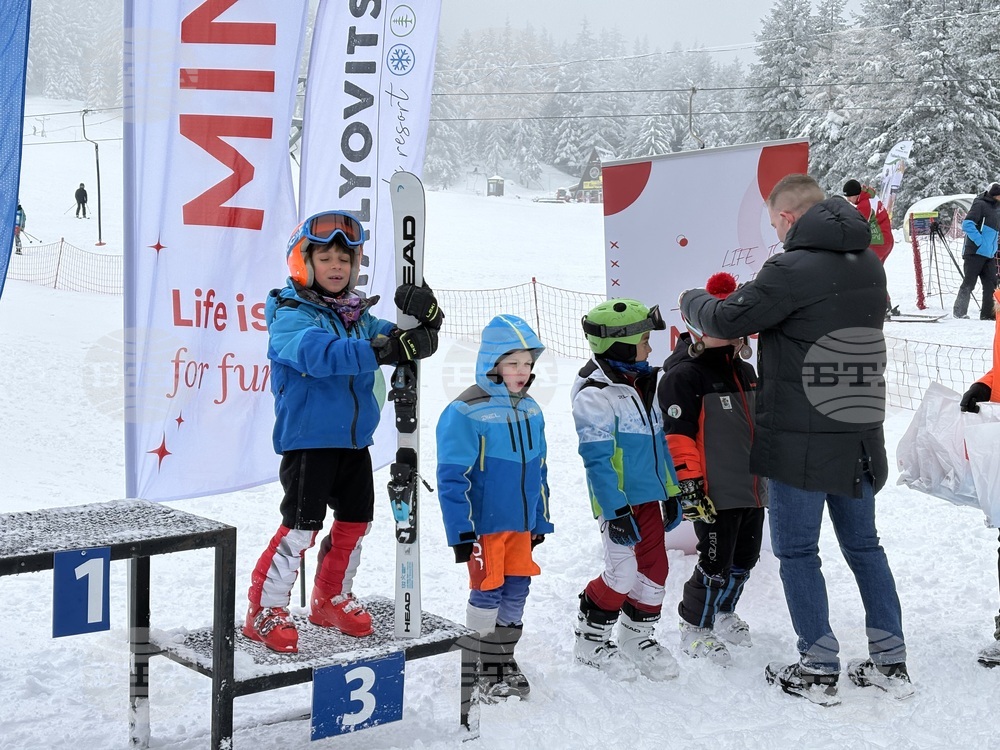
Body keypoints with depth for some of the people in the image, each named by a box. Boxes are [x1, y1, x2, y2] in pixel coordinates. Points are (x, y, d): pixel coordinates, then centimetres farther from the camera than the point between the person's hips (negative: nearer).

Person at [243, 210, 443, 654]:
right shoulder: (290, 316, -13)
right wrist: (381, 351, -43)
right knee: (300, 526, -9)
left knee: (356, 519, 14)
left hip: (354, 440, 7)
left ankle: (331, 600, 33)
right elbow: (318, 352, -33)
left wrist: (426, 319, -19)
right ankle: (264, 613, 4)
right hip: (307, 440, -7)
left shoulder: (358, 316, 10)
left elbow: (405, 342, 5)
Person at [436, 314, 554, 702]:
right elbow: (452, 477, -15)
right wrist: (461, 531, -16)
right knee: (488, 591, 2)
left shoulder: (530, 410, 7)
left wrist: (541, 520, 17)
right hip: (484, 524, -6)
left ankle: (505, 659, 29)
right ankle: (484, 669, 17)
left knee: (516, 590, 13)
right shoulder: (466, 411, -15)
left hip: (521, 523, 6)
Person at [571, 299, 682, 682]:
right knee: (623, 573, -8)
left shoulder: (644, 386, 11)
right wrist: (615, 511, -21)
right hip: (620, 503, -8)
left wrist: (671, 493, 18)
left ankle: (638, 636, 27)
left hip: (648, 497, 8)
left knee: (654, 567, 10)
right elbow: (597, 458, -18)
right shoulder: (594, 395, -16)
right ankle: (590, 641, 11)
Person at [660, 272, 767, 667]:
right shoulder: (684, 376, -13)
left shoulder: (744, 371, 14)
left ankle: (724, 613, 39)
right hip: (715, 493, -9)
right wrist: (689, 484, -21)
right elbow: (678, 434, -17)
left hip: (752, 488, 9)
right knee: (716, 565, -5)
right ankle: (694, 628, 13)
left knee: (745, 558, 18)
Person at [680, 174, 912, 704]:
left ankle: (819, 669, 10)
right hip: (860, 436, 7)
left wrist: (692, 301, 8)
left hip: (800, 441, -7)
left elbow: (728, 321, -13)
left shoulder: (793, 270, -18)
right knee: (864, 545, 17)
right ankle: (890, 661, 21)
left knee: (797, 551, 6)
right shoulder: (869, 266, 7)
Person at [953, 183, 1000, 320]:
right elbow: (967, 224, -18)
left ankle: (988, 314, 8)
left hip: (989, 255, 8)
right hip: (975, 252, -8)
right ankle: (959, 312, 5)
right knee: (968, 284, -3)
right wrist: (980, 241, -19)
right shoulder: (980, 205, -7)